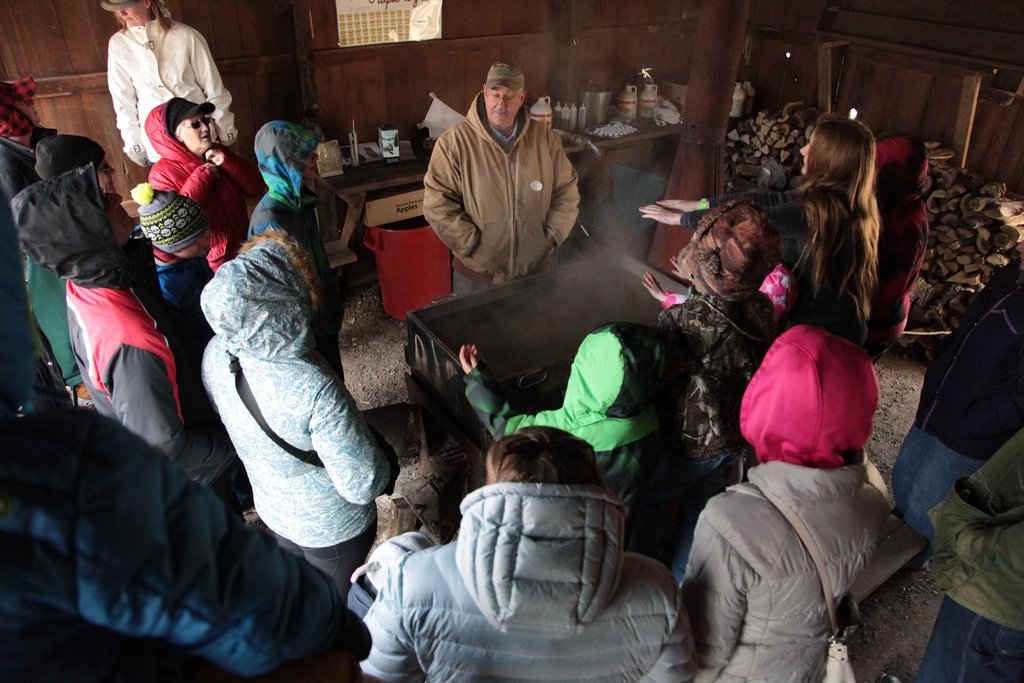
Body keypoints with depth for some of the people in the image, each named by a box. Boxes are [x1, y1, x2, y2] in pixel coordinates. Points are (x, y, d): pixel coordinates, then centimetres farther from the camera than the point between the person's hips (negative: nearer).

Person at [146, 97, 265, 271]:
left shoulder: (219, 153, 5)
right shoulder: (162, 173, -11)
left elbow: (256, 188, 0)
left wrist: (227, 162, -15)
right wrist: (202, 178, -20)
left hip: (242, 249, 5)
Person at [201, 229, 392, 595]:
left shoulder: (215, 356, -19)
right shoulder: (315, 390, -41)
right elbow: (364, 485, -30)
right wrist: (384, 463, -9)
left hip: (273, 510, 6)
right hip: (333, 527, -5)